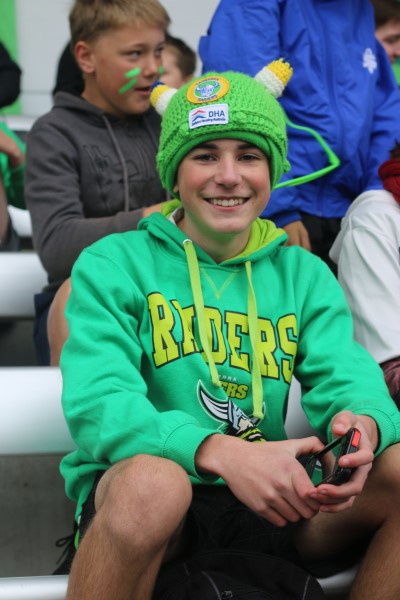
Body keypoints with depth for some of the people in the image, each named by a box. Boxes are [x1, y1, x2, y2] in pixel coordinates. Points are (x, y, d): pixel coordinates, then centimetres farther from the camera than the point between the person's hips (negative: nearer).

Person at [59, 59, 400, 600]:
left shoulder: (305, 276, 12)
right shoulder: (113, 266, -1)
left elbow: (349, 381, 0)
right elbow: (96, 404, -14)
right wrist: (216, 451, -33)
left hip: (268, 505, 4)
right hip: (130, 498, -3)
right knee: (151, 479, -39)